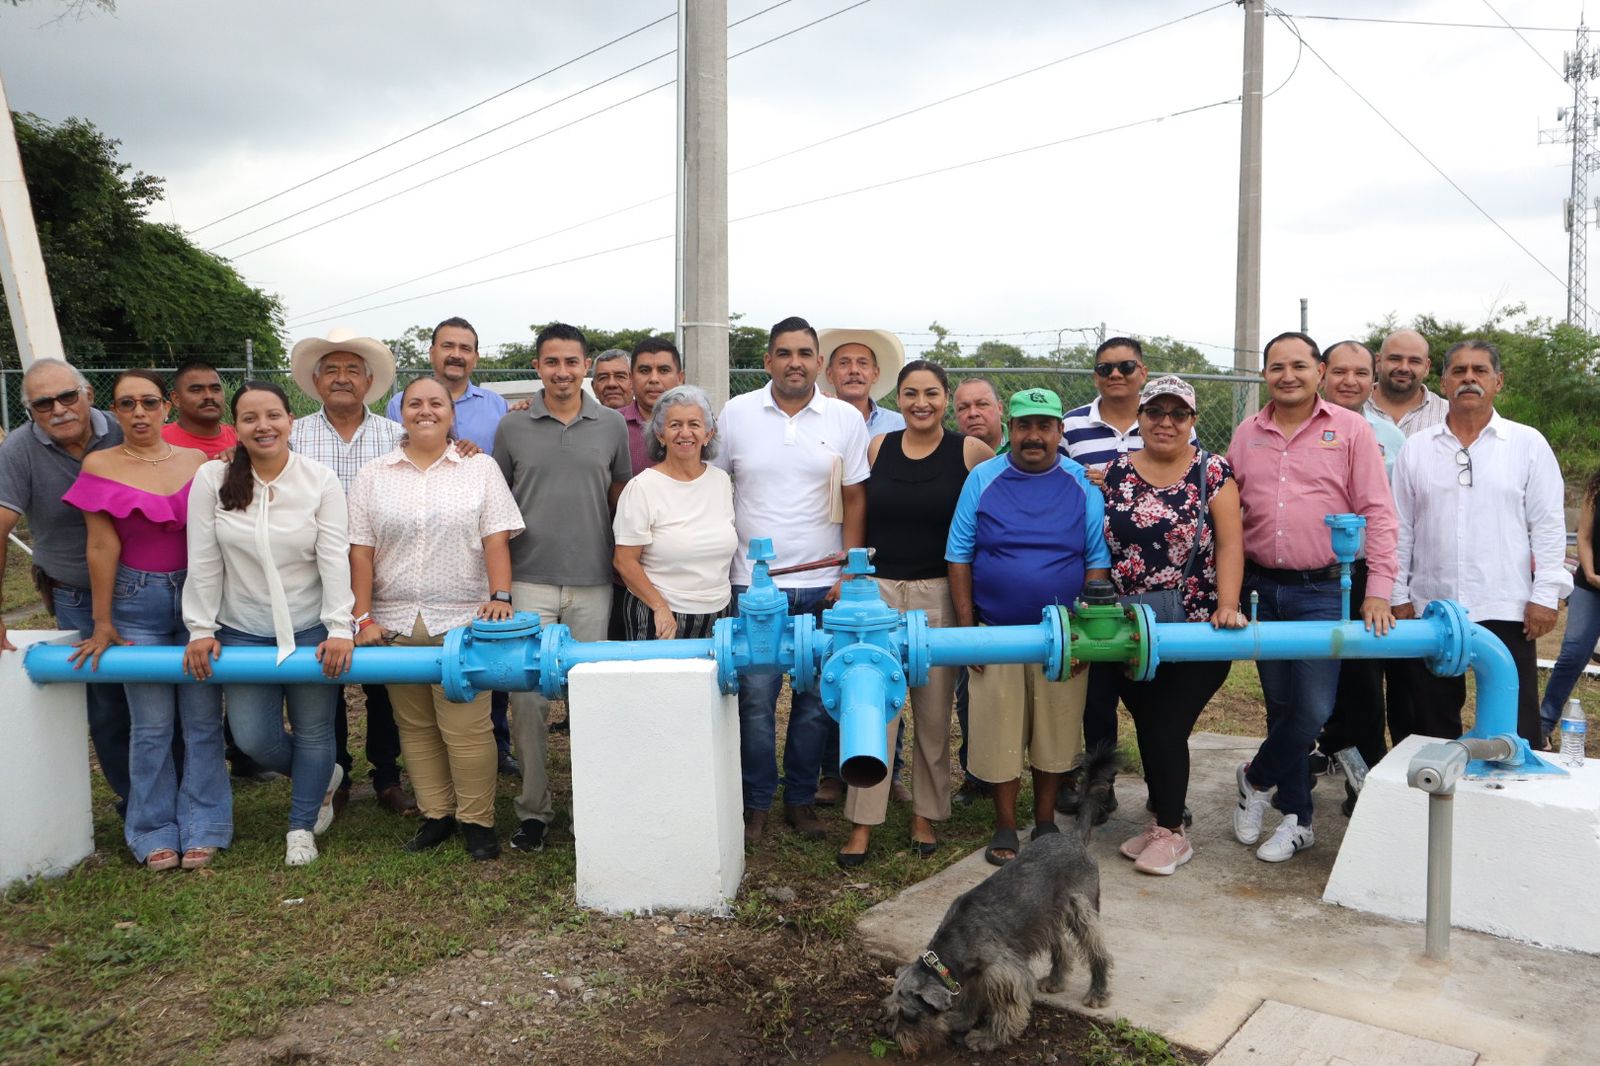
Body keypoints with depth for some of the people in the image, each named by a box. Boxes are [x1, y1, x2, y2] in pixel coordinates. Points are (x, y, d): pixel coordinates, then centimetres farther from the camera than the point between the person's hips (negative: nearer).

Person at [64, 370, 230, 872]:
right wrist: (102, 622, -2)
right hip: (137, 602, -1)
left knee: (202, 719, 4)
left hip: (199, 593, 1)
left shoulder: (197, 461, 3)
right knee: (151, 725, 4)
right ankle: (154, 832, 19)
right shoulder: (100, 465, -2)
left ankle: (201, 828, 17)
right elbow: (102, 545, -3)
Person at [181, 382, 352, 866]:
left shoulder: (320, 480, -8)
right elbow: (203, 562, -2)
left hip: (311, 630, -2)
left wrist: (339, 629, -18)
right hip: (242, 632, 2)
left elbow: (334, 559, -12)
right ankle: (322, 777, 33)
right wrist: (201, 628, -2)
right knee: (253, 739, 3)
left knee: (313, 734, 5)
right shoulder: (212, 479, -5)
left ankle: (302, 827, 26)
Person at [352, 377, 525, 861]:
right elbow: (360, 550, 5)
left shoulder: (481, 468, 7)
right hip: (396, 621, 3)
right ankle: (436, 815, 21)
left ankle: (477, 820, 8)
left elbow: (496, 539, 0)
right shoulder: (373, 476, 10)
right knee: (415, 725, 8)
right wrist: (364, 617, -2)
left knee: (466, 725, -5)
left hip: (462, 619, -2)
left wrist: (500, 595, -12)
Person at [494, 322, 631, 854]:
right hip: (529, 581, 0)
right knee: (528, 696, -1)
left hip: (593, 582, 1)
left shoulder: (612, 425, 5)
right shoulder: (512, 427, 4)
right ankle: (533, 808, 11)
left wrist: (622, 556, 9)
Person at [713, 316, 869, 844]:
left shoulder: (846, 419, 2)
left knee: (815, 701, 8)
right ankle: (756, 803, 17)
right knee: (756, 699, 1)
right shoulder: (736, 413, 2)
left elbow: (854, 500, 5)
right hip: (754, 583, -1)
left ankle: (802, 800, 24)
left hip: (823, 585, 1)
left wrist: (850, 573, -2)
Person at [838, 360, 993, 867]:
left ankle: (925, 814, 24)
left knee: (934, 709, 8)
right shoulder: (876, 448, 5)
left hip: (939, 593, -1)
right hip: (878, 589, 1)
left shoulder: (970, 452, -2)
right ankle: (862, 823, 8)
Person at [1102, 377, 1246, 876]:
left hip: (1195, 629, -3)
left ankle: (1171, 831, 17)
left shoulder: (1213, 472, -2)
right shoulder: (1115, 472, 5)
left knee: (1168, 728, -2)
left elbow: (1230, 544, -7)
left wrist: (1228, 605, -18)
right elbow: (1096, 543, 8)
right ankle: (1161, 821, 29)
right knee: (1148, 728, 11)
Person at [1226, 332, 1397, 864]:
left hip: (1323, 590, -3)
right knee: (1282, 705, 11)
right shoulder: (1247, 433, 9)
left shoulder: (1350, 429, -1)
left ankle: (1256, 779, 18)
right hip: (1261, 586, 3)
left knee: (1313, 708, -9)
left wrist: (1379, 590, -10)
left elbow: (1378, 514, -4)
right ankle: (1295, 819, 24)